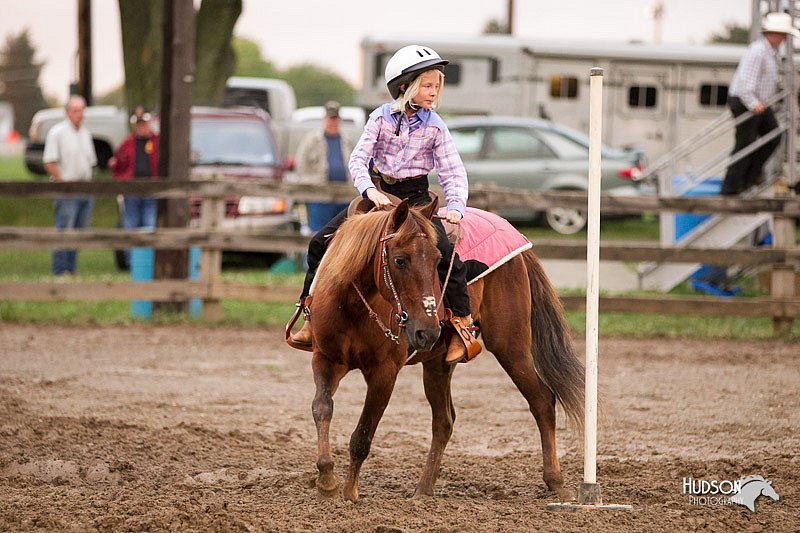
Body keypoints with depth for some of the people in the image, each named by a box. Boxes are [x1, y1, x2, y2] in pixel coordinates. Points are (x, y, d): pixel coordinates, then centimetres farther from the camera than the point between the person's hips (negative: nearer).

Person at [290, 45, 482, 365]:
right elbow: (359, 158, -9)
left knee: (445, 252, -27)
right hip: (377, 193, 2)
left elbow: (453, 173, -4)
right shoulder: (381, 118, -3)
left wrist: (455, 207, -22)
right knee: (321, 242, -6)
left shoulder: (435, 126, -3)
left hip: (416, 197, -2)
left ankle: (463, 326, -18)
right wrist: (369, 189, -28)